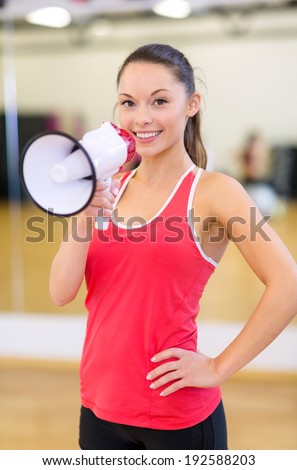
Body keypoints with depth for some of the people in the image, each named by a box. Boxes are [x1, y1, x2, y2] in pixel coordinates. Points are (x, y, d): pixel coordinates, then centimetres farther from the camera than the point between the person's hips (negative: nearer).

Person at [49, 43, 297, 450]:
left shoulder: (212, 191, -12)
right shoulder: (109, 193, 4)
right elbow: (62, 293, -3)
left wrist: (219, 368, -15)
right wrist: (82, 218, -19)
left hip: (178, 415, -5)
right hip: (99, 408, 5)